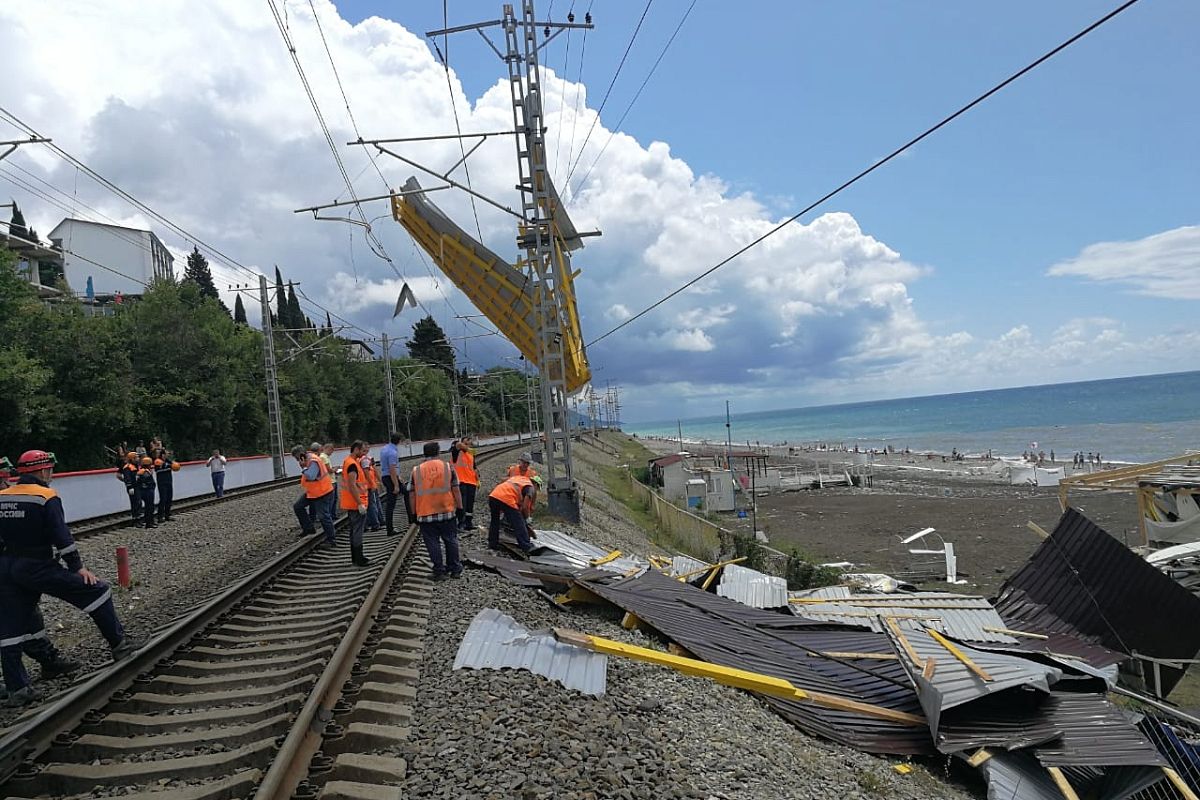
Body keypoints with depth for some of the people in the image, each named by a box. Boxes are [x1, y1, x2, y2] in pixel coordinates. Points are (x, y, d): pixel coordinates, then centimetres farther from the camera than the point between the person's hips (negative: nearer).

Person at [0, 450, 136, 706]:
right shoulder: (47, 497, -10)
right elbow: (61, 537, -14)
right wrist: (78, 567, -9)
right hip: (38, 567, -7)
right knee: (97, 591, 1)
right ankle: (119, 646, 1)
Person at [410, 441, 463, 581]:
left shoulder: (416, 471, 1)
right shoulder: (448, 467, -1)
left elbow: (412, 495, 4)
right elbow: (456, 490, -1)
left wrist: (414, 513, 13)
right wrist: (459, 508, 7)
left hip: (425, 515, 0)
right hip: (447, 512, 0)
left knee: (433, 543, 8)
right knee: (451, 540, 13)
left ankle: (439, 571, 11)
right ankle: (455, 569, 19)